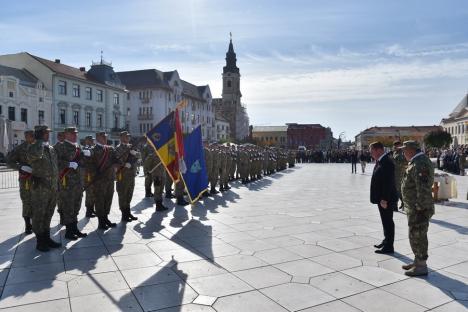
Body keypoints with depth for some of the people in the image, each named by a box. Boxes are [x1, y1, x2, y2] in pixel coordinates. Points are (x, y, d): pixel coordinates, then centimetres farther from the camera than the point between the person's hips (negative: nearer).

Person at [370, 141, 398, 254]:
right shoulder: (380, 161, 11)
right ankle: (386, 241, 34)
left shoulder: (387, 163, -21)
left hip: (386, 199, -10)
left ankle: (388, 247, 10)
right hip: (382, 198, 10)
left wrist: (384, 199, -23)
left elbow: (388, 183, -24)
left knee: (388, 222, 0)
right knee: (386, 221, 20)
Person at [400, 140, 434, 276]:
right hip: (413, 208, 11)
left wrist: (420, 207, -22)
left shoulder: (420, 164, -22)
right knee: (415, 235, 19)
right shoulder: (416, 162, 13)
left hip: (418, 209, -11)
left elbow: (423, 188, -28)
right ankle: (418, 261, 32)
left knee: (418, 236, -1)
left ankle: (422, 266, 11)